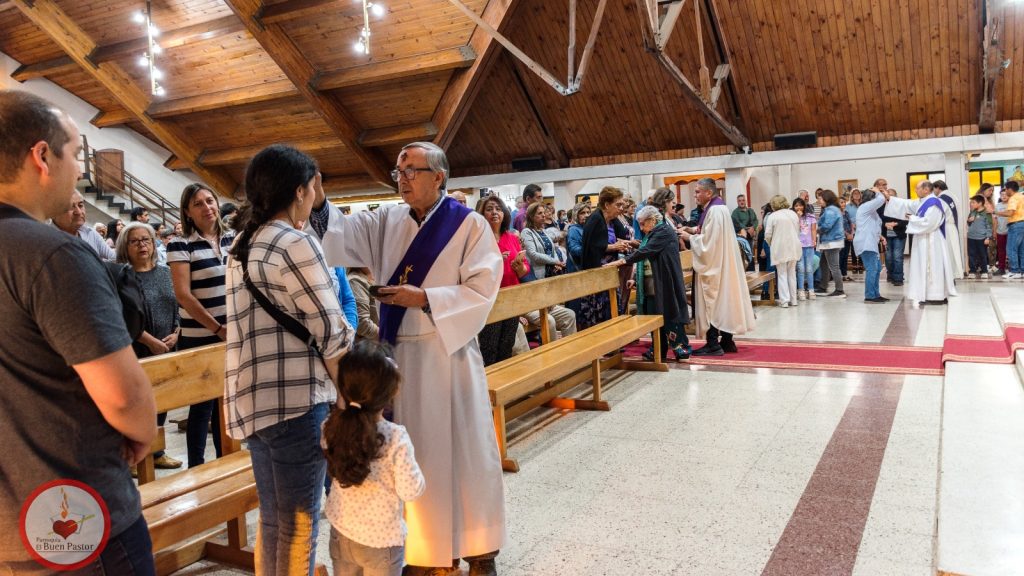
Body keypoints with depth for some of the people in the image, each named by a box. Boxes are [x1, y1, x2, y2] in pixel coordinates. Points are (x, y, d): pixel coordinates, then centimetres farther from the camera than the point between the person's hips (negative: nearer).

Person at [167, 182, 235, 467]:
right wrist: (218, 329, -15)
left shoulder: (233, 238, 7)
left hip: (234, 335, 5)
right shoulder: (180, 245, -8)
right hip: (200, 339, -5)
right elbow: (183, 295, -13)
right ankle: (196, 468, 19)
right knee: (202, 404, 4)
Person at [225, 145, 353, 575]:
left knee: (272, 517, 19)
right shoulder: (295, 243, -12)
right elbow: (331, 333, -13)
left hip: (253, 397, 9)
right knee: (299, 522, 3)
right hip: (294, 398, -9)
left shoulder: (243, 245, 16)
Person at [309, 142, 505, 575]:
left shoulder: (470, 226, -5)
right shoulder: (387, 221, 8)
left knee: (463, 454, 6)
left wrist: (425, 299, -20)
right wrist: (319, 205, -23)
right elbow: (345, 235, -6)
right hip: (397, 356, 5)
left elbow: (481, 291, -12)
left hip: (448, 357, -4)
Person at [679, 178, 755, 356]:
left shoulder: (714, 210, -18)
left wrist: (690, 237, -9)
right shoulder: (718, 207, 13)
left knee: (711, 302, -5)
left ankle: (713, 344, -2)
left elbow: (708, 241, -21)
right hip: (720, 264, 10)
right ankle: (726, 341, 17)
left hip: (713, 265, -10)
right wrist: (697, 231, 9)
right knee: (723, 300, 12)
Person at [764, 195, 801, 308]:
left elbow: (768, 235, -7)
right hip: (793, 248, 4)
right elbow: (798, 231, 10)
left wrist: (771, 244, 11)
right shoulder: (793, 214, 7)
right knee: (792, 273, 13)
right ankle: (793, 299, 16)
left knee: (782, 274, 3)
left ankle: (784, 300, -1)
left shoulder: (772, 216, -8)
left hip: (779, 249, -4)